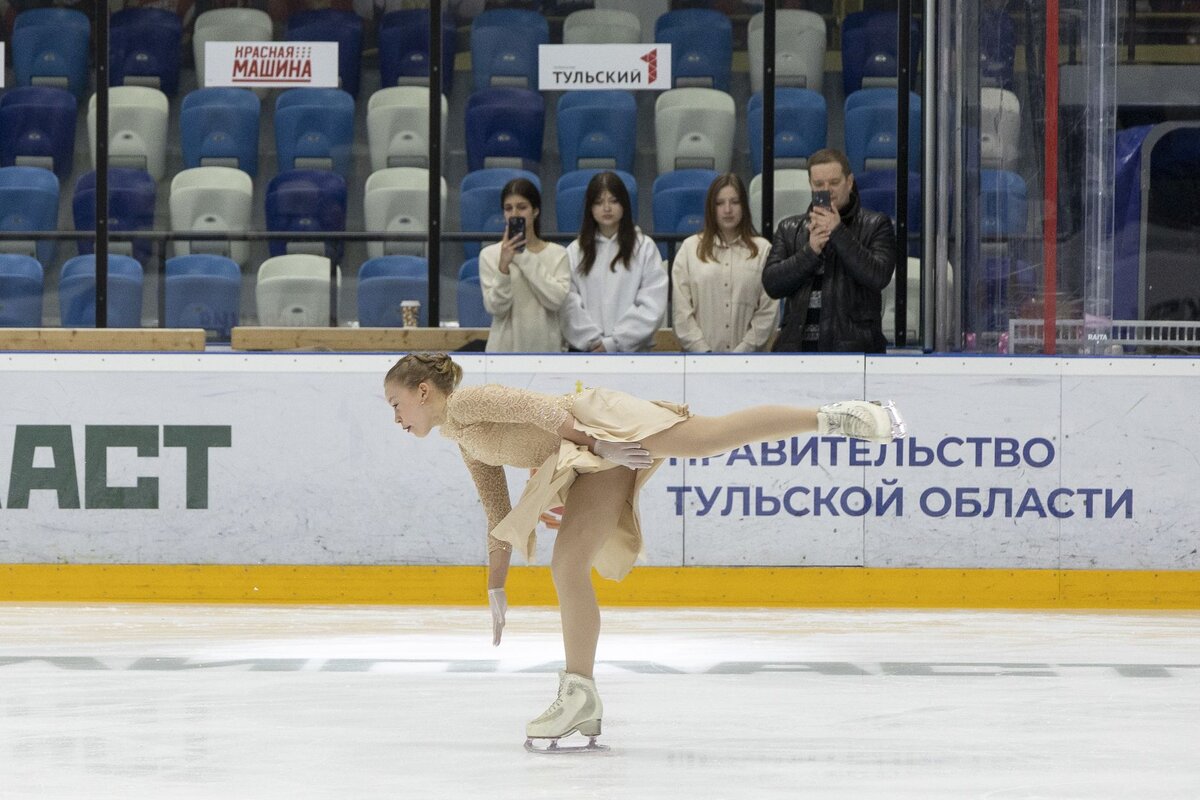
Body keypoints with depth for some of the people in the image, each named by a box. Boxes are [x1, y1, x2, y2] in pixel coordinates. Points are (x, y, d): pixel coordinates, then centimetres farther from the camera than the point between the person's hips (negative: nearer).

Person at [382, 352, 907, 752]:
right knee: (567, 566, -2)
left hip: (598, 422, -8)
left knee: (711, 437, -27)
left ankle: (833, 417, -32)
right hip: (592, 464, 8)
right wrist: (495, 590, 30)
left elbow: (532, 406, -15)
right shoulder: (467, 444, 25)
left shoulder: (465, 404, -3)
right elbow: (498, 515, 29)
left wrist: (592, 441, -22)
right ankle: (579, 697, -1)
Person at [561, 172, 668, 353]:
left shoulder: (644, 247, 2)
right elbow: (569, 304, -2)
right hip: (585, 352, 1)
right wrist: (594, 341, -14)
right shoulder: (575, 251, 5)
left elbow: (653, 305, -5)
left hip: (631, 351, -1)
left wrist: (614, 341, -11)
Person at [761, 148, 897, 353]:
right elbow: (771, 283, 6)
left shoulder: (875, 225, 6)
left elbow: (878, 276, -9)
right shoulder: (790, 229, 16)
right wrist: (810, 251, -8)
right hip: (799, 347, 3)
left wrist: (838, 232, -10)